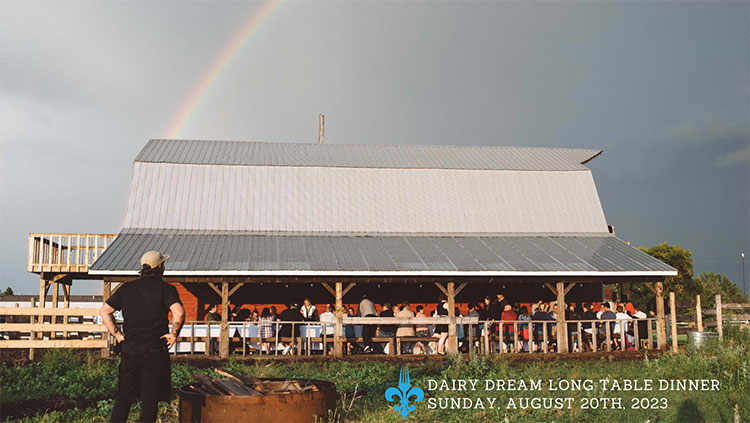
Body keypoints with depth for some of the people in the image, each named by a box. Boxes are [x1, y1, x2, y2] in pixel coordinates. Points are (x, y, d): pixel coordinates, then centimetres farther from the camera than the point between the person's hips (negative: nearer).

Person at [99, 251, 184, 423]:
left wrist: (117, 334, 11)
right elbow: (179, 313, -23)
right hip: (155, 351, -4)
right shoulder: (165, 288, -7)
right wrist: (173, 334, -9)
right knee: (150, 400, 4)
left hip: (129, 350, 4)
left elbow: (104, 311, 11)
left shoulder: (126, 288, 8)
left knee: (123, 398, 16)